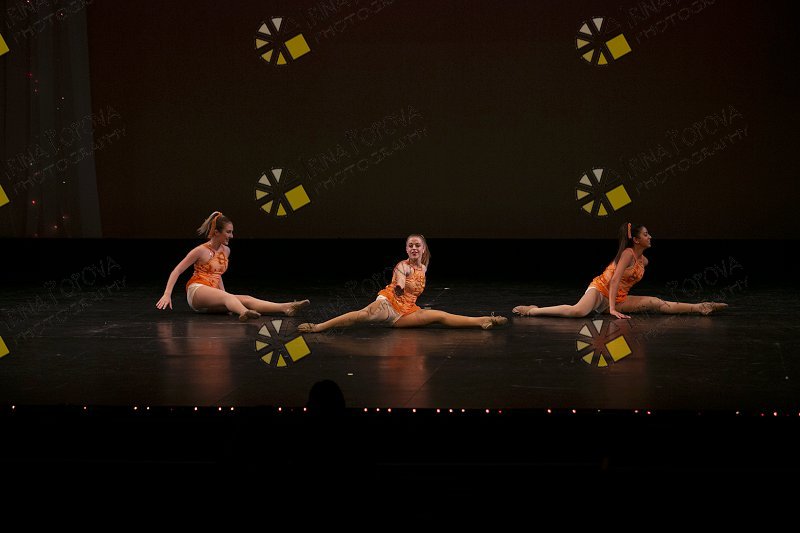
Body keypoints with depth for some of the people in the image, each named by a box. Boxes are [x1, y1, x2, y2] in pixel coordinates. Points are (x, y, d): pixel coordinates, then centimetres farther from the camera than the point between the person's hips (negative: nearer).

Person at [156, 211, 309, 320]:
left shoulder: (226, 251, 16)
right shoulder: (201, 251, -4)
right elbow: (176, 271, -4)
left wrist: (224, 294, 25)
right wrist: (167, 294, -13)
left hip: (213, 297, 6)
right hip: (197, 291, -6)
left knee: (246, 299, -19)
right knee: (226, 296, -37)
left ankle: (286, 307, -42)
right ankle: (244, 312, -71)